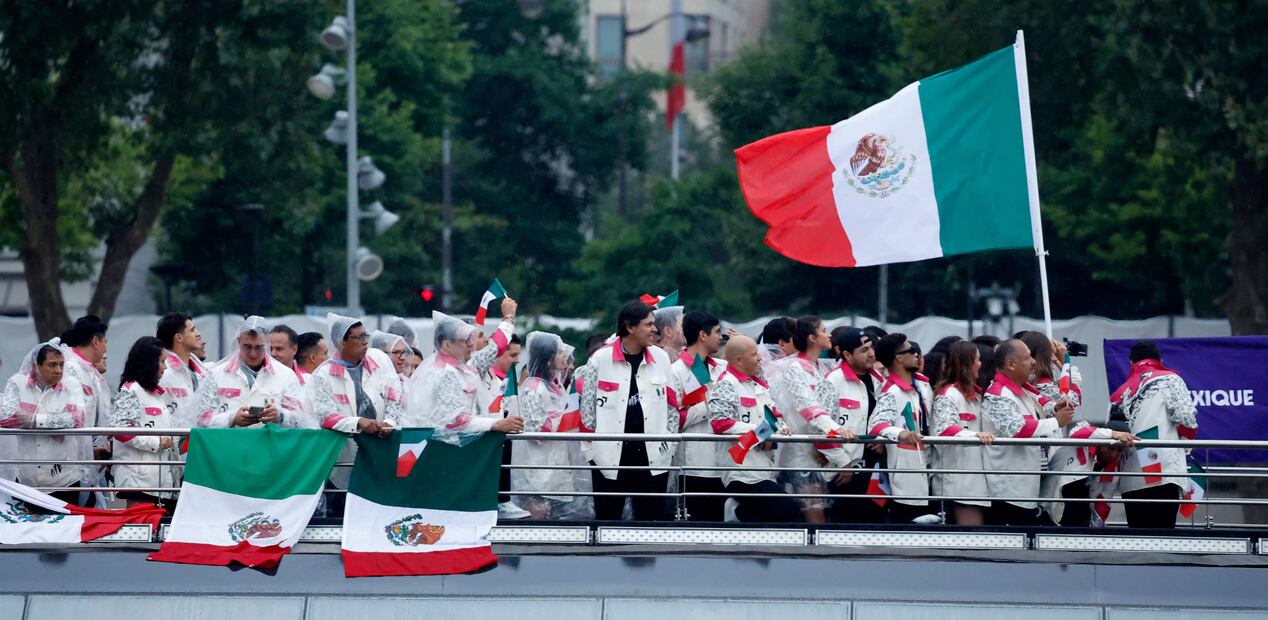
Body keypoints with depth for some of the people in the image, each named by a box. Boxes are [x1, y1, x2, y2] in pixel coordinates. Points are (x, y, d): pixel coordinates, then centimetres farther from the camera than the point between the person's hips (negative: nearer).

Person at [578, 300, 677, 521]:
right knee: (607, 522, 4)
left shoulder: (660, 358, 6)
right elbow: (587, 409, 1)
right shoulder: (600, 360, -3)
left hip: (652, 457, 2)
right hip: (609, 458, -2)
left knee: (652, 521, 2)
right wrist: (591, 450, 0)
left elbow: (672, 405, 11)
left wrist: (668, 444, 6)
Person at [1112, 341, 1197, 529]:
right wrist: (1186, 442, 13)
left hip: (1130, 482, 5)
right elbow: (1186, 419, -5)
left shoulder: (1120, 394, 20)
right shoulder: (1169, 380, 5)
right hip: (1164, 475, -5)